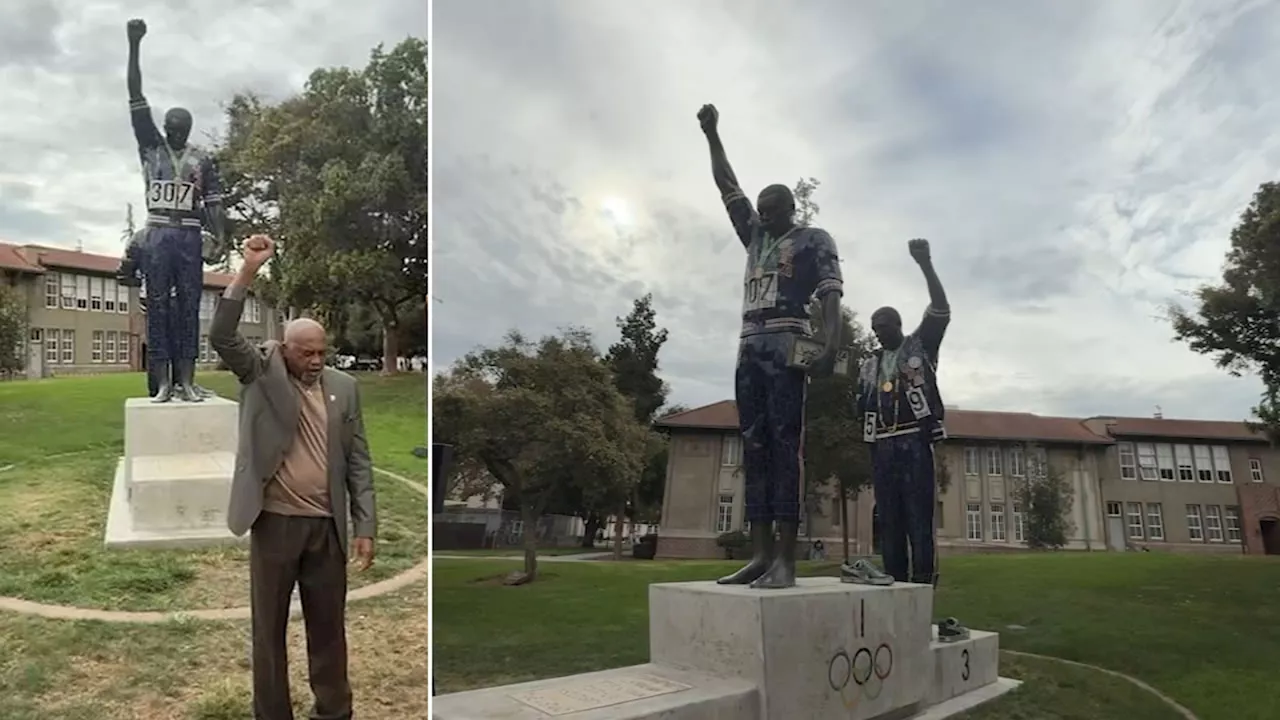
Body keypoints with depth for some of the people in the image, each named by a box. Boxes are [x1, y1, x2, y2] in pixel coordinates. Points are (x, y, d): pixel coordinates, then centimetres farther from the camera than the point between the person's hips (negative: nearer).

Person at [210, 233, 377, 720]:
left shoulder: (344, 387, 5)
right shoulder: (260, 374, 1)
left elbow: (358, 462, 5)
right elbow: (221, 336, -17)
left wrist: (365, 527, 0)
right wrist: (248, 270, -24)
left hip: (328, 526, 2)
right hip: (274, 523, -2)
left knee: (328, 627, 11)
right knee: (269, 628, 9)